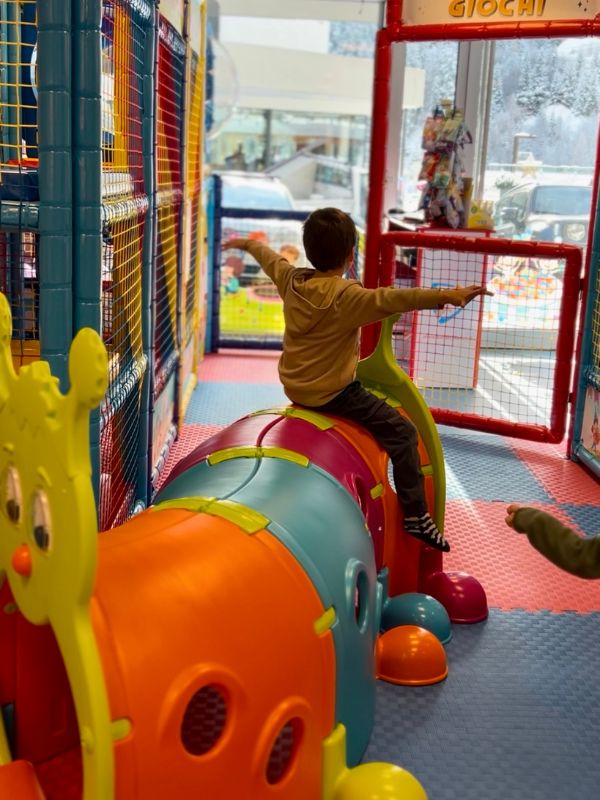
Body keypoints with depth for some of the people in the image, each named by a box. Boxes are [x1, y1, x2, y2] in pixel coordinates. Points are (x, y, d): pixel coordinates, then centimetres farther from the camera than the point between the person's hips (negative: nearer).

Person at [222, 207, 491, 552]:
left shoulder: (291, 279, 0)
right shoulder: (346, 296, -22)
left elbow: (270, 258, 21)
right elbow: (391, 299, -36)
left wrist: (246, 244, 41)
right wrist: (447, 296, -44)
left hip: (294, 387, 9)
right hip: (332, 393, -9)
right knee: (402, 432, -5)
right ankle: (416, 515, -6)